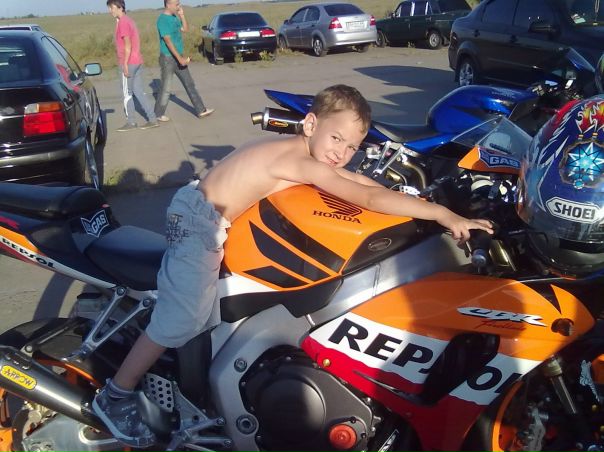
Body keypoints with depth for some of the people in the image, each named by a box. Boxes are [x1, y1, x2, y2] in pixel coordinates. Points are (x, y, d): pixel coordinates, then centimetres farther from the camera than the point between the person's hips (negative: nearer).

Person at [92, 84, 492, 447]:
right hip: (199, 220, -10)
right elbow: (369, 198, -29)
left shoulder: (303, 153, 4)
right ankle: (115, 397, 6)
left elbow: (358, 180, 10)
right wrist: (444, 214, -27)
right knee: (183, 319, -9)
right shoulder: (302, 162, -24)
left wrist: (411, 200, 1)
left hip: (207, 220, 10)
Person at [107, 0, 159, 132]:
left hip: (129, 63, -9)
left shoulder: (123, 22, -13)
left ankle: (130, 122, 6)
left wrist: (125, 64, -19)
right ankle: (152, 119, 7)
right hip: (137, 62, 9)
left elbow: (128, 45, -19)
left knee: (127, 93, 0)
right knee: (138, 91, 9)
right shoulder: (128, 20, 16)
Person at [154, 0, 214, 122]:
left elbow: (185, 29, 14)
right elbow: (168, 41, -22)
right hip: (167, 58, -8)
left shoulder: (174, 17, 8)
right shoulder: (162, 20, -17)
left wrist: (181, 15, -1)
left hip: (178, 57, 8)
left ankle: (201, 110, 12)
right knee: (166, 88, 0)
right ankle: (159, 114, 14)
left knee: (190, 84, 8)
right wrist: (180, 58, -24)